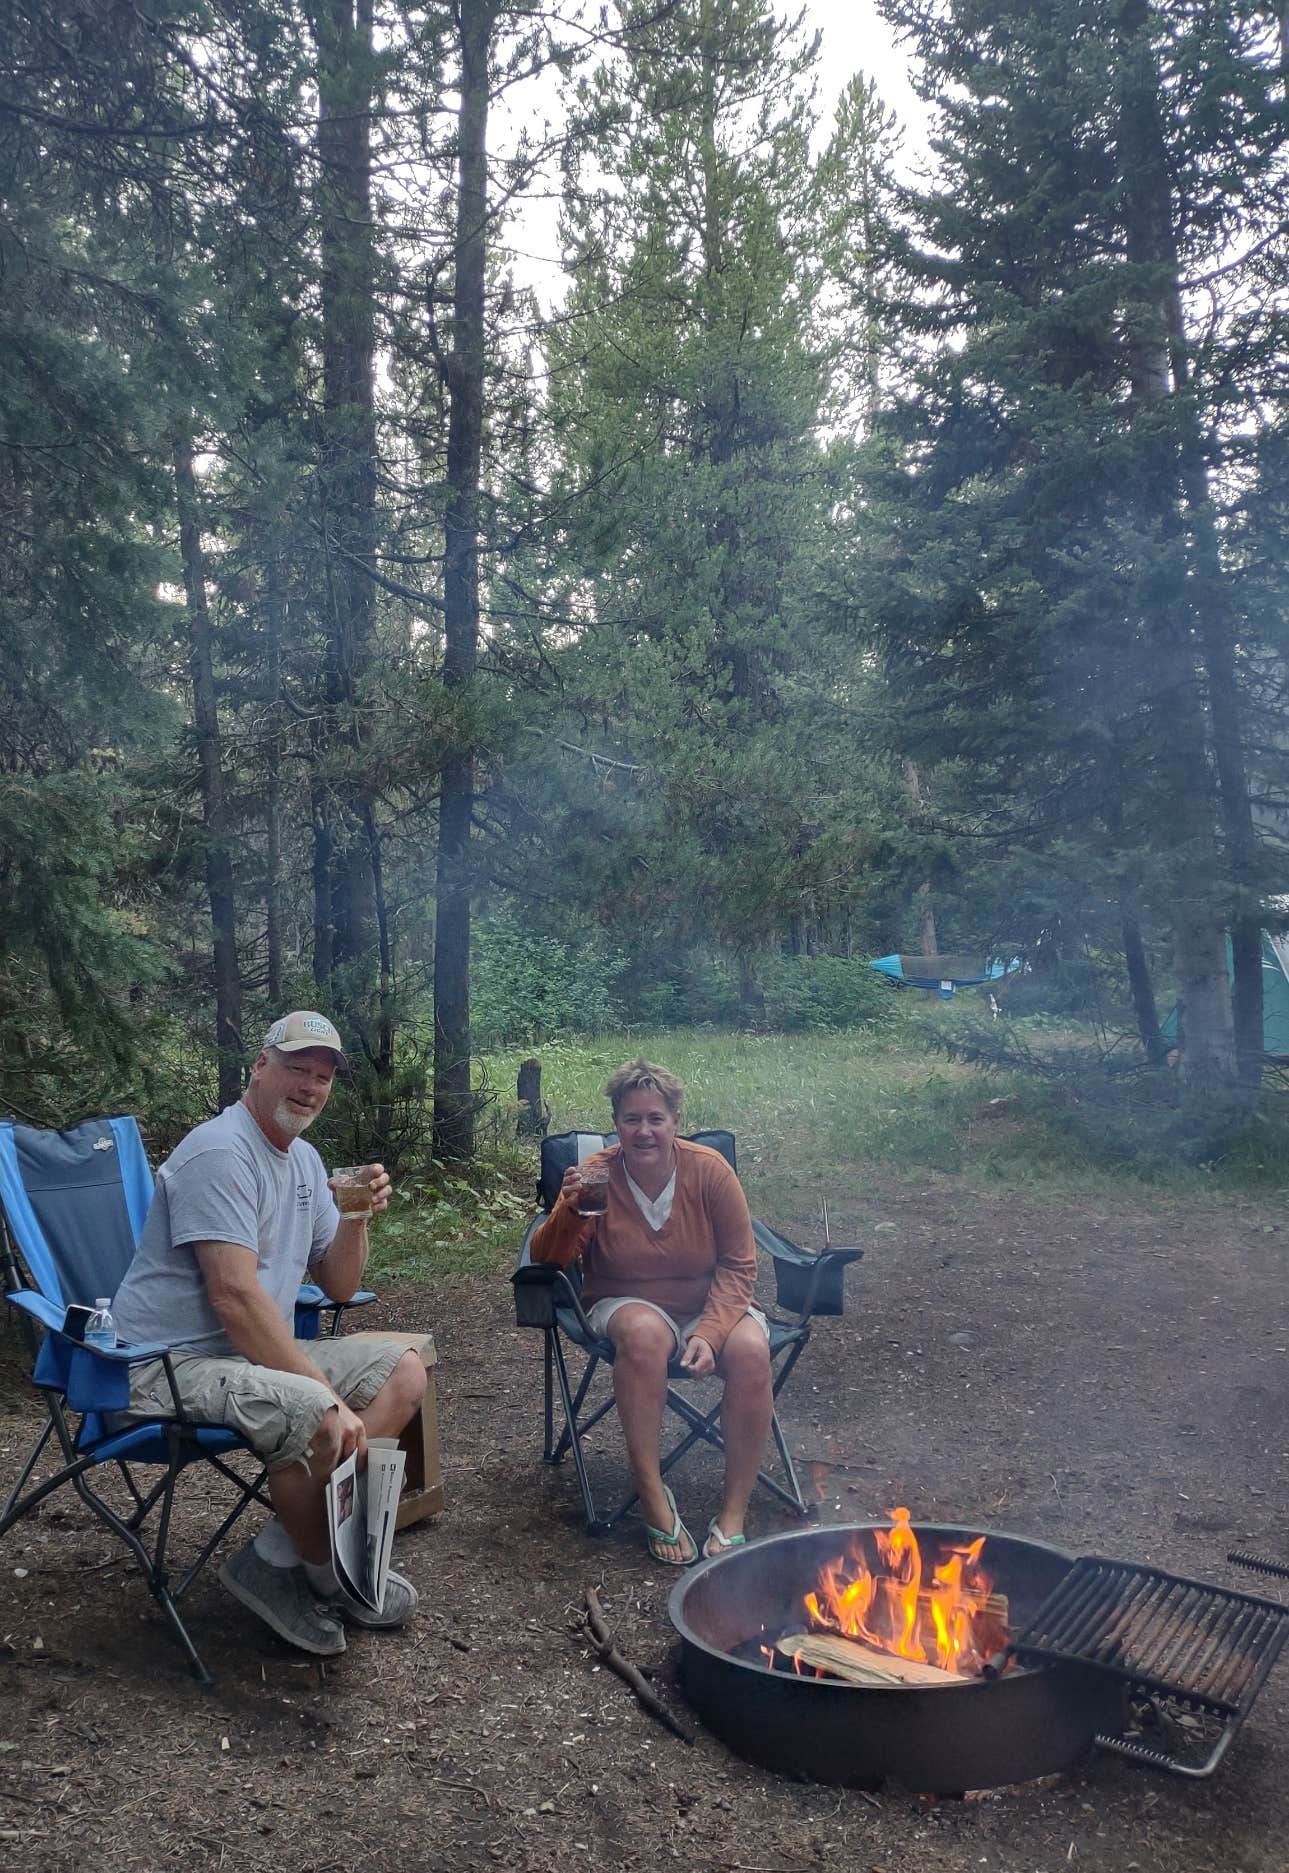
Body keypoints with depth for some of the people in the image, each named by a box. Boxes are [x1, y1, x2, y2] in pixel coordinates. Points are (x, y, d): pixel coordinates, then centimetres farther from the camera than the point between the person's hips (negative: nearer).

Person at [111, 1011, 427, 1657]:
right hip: (173, 1363, -10)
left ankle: (279, 1554, -4)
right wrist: (330, 1398, -26)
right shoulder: (220, 1152, -18)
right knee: (315, 1415, -33)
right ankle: (323, 1571, -2)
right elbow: (235, 1296, -26)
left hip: (255, 1352, 10)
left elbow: (337, 1287, 14)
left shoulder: (304, 1161, 12)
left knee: (403, 1375, -1)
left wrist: (356, 1218, -7)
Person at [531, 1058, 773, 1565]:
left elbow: (737, 1266, -6)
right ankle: (653, 1499, -25)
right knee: (644, 1331, -36)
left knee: (750, 1350, -31)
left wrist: (709, 1333, -21)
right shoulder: (596, 1175, -10)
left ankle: (733, 1513, -18)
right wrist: (570, 1211, -34)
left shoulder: (709, 1169, -10)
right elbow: (547, 1261, -13)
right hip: (627, 1305, -1)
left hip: (711, 1306, 1)